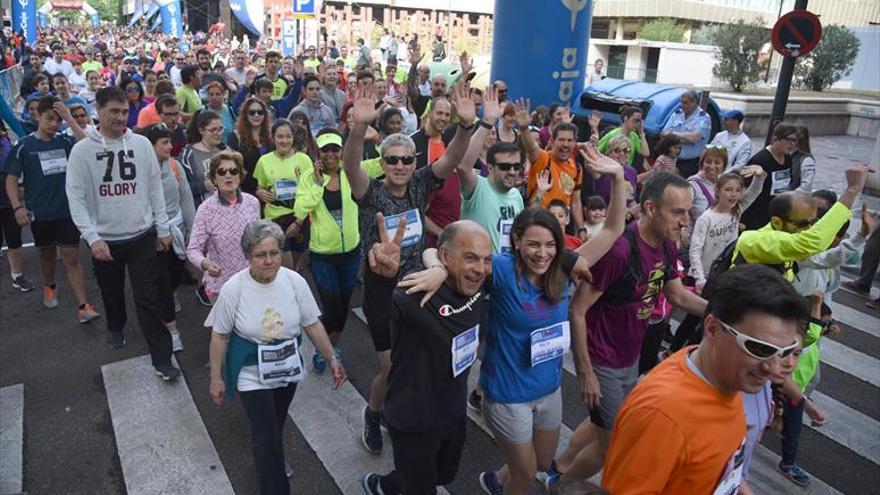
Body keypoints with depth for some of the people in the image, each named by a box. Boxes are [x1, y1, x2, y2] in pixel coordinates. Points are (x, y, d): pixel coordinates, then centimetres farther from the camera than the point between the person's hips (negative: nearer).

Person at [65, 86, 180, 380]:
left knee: (148, 298, 0)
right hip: (105, 239, 0)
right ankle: (116, 328, 51)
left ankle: (162, 359, 6)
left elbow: (155, 188, 3)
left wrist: (163, 228, 2)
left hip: (142, 235, 0)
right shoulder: (82, 150, -7)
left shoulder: (141, 144, -2)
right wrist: (92, 238, -17)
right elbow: (76, 198, -8)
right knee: (112, 291, 21)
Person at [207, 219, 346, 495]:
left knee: (277, 423, 25)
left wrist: (332, 359, -5)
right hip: (252, 375, -3)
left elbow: (312, 324, -5)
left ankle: (272, 459, 57)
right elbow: (219, 335, -10)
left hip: (287, 368, 3)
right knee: (266, 435, -6)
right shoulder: (233, 289, -22)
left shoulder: (295, 281, -16)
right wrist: (216, 378, -5)